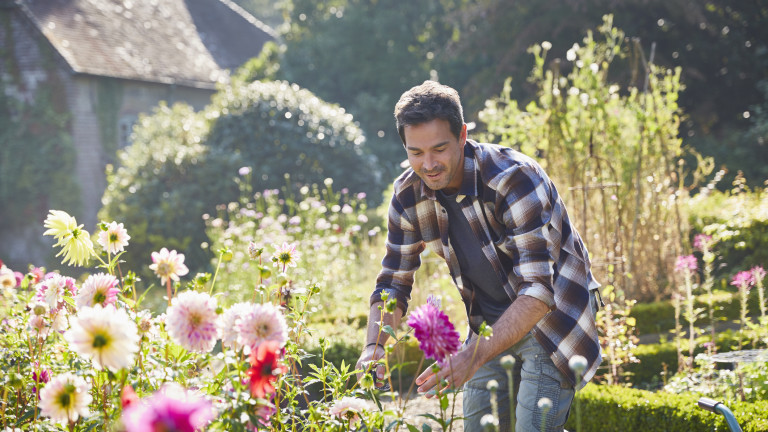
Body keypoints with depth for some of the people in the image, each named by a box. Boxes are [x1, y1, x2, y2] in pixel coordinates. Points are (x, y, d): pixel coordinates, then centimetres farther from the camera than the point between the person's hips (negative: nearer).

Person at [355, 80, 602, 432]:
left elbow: (537, 289, -35)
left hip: (553, 315, -6)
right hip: (492, 325, 6)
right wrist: (374, 347, -22)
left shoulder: (514, 178, -29)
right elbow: (392, 284, -2)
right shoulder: (408, 195, -10)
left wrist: (474, 356, -45)